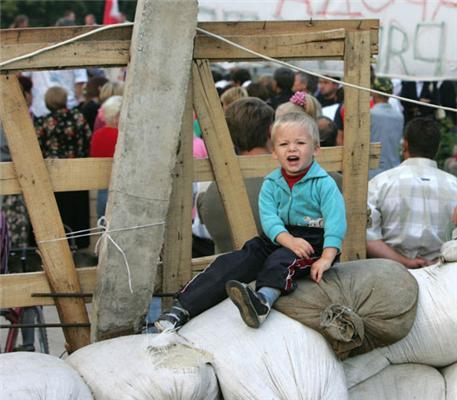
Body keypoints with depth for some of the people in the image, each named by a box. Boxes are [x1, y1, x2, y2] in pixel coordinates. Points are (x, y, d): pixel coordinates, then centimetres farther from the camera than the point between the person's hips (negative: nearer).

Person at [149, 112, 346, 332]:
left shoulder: (323, 183, -5)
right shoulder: (271, 184, 8)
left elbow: (335, 222, -15)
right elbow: (269, 218, -6)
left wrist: (327, 258, -29)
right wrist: (289, 240, -26)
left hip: (313, 242, -4)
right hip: (277, 238, 5)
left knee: (279, 260, -36)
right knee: (231, 263, -16)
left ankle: (263, 299, -68)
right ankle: (182, 308, -25)